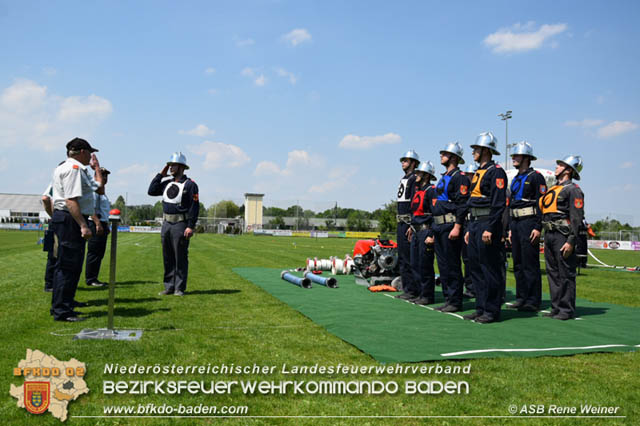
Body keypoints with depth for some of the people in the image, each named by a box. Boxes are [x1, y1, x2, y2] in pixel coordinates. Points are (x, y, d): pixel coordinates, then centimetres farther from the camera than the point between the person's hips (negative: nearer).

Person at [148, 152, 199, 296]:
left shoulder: (190, 185, -7)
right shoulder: (167, 182, 14)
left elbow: (194, 207, -12)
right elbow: (152, 191, 8)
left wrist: (191, 226, -19)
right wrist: (161, 174, 8)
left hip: (181, 225, -7)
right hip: (166, 224, 7)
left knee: (181, 258, -1)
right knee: (168, 258, 10)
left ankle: (179, 288, 5)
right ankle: (169, 287, 18)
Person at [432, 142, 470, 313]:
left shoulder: (459, 177, -9)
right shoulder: (443, 178, 20)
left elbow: (462, 204, -17)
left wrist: (457, 227, -23)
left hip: (450, 226, -10)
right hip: (439, 227, 10)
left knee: (452, 266, -5)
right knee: (443, 265, 11)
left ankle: (455, 302, 2)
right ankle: (448, 299, 19)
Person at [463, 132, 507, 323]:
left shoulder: (496, 172, -10)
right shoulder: (478, 173, 19)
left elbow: (499, 203, -17)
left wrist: (490, 228, -22)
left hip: (487, 224, -10)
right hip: (475, 224, 10)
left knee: (490, 269, -4)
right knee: (476, 268, 11)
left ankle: (492, 311, 3)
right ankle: (481, 308, 19)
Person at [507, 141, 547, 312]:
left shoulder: (536, 177, -5)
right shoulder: (515, 179, 19)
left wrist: (538, 227, -19)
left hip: (529, 223, -8)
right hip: (515, 223, 8)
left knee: (530, 264, -6)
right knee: (518, 263, 10)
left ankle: (533, 301, -1)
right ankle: (521, 298, 17)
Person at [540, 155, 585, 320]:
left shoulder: (573, 189, -5)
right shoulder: (553, 189, 21)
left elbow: (577, 218, -13)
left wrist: (571, 241, -20)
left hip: (563, 235, -9)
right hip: (549, 235, 9)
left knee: (566, 274, -4)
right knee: (552, 273, 10)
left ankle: (567, 310, 1)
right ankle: (556, 307, 17)